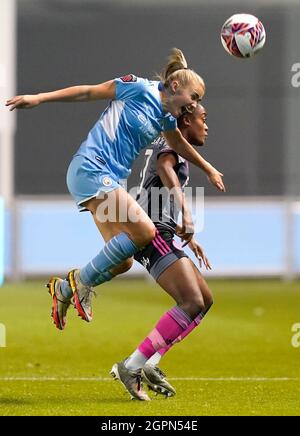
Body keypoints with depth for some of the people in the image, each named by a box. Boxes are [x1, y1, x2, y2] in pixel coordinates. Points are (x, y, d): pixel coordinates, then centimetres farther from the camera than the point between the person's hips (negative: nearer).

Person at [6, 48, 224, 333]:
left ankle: (64, 289, 19)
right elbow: (89, 92, -2)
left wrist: (208, 169, 49)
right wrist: (38, 98, -5)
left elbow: (178, 145, 39)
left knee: (122, 261, 1)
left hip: (110, 181, 9)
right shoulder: (140, 89, -7)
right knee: (144, 232, -21)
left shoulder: (167, 118, 16)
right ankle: (82, 280, -7)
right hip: (91, 169, -9)